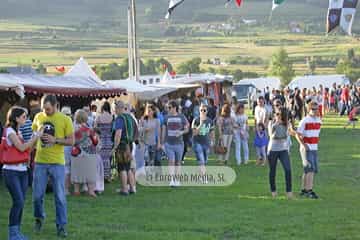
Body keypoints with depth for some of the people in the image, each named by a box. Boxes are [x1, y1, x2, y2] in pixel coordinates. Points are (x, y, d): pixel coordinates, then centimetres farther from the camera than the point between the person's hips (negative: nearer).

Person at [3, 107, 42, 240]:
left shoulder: (19, 131, 15)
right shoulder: (10, 131, -9)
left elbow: (28, 148, 14)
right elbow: (21, 147, -17)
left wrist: (36, 137, 4)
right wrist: (36, 137, -12)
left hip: (23, 171, 8)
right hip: (11, 171, -8)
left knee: (21, 202, 6)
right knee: (18, 201, -13)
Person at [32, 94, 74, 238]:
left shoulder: (65, 120, -5)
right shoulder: (38, 117, 5)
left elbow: (71, 141, -3)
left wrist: (55, 140, -17)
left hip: (57, 163, -2)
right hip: (40, 162, 3)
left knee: (60, 197, 0)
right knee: (37, 195, 5)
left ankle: (61, 226, 10)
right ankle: (39, 218, 31)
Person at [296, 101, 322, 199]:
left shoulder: (318, 120, 9)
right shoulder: (305, 121, -11)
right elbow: (298, 135, -12)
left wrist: (316, 142, 11)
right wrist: (304, 145, -21)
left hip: (314, 148, 7)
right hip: (306, 149, -7)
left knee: (314, 169, 11)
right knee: (310, 169, -13)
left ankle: (304, 190, 20)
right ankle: (309, 191, -13)